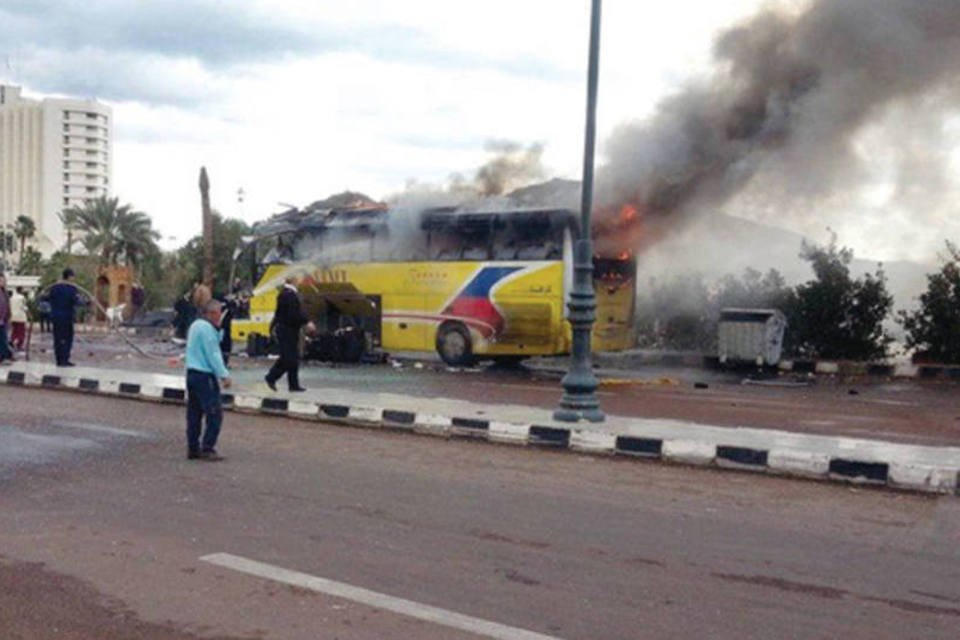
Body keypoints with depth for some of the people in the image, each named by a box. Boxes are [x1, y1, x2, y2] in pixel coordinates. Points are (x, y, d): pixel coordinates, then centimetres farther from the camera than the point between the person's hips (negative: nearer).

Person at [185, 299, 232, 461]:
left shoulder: (195, 325, 15)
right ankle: (207, 449, -9)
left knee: (194, 413, 11)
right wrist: (224, 375, -15)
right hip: (204, 375, -10)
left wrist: (217, 329, 9)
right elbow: (213, 355, -17)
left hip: (192, 373, 10)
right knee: (215, 413, -7)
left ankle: (193, 448, 15)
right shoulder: (206, 328, -14)